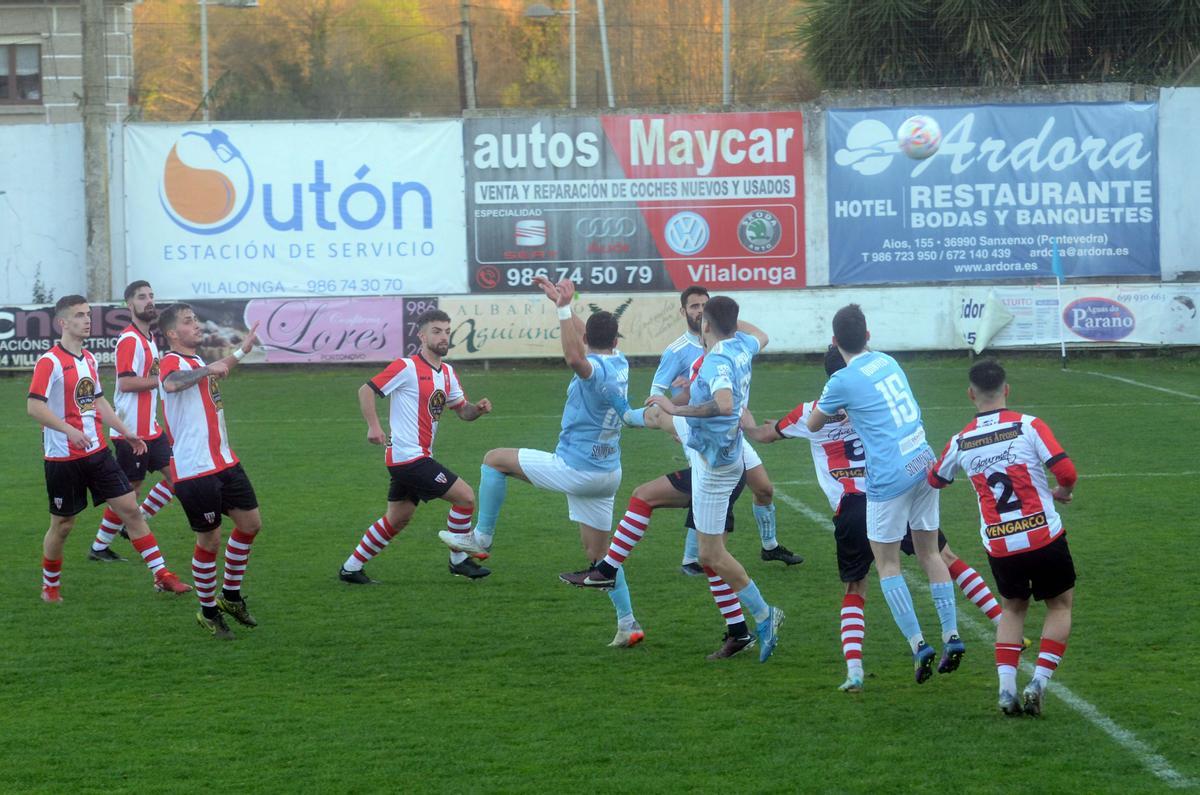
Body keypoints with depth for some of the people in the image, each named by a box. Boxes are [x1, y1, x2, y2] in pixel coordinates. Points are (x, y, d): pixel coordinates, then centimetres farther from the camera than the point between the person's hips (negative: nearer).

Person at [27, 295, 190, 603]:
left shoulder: (89, 359, 11)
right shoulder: (50, 362, -13)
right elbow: (34, 406, -22)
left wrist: (125, 431, 19)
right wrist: (69, 430, -32)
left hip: (97, 451, 7)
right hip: (63, 458, -7)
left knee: (130, 508, 0)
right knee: (63, 525, 4)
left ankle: (161, 576, 1)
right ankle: (50, 586, 24)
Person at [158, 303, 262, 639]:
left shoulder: (197, 362, 16)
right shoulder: (173, 362, -14)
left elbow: (218, 372, 40)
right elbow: (171, 384, -40)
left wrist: (240, 352, 43)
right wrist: (208, 370, -34)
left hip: (223, 462, 9)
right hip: (194, 470, -9)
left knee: (250, 523, 12)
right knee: (210, 539, -1)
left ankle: (230, 597, 28)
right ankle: (208, 612, 15)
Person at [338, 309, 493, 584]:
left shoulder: (447, 373, 12)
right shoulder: (407, 368, -12)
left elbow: (462, 410, 18)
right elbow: (366, 390, -10)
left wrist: (478, 408, -5)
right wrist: (373, 426, -22)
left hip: (419, 457, 9)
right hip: (409, 456, -9)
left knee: (397, 520, 16)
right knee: (465, 496, -9)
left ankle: (351, 568, 24)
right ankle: (459, 561, 4)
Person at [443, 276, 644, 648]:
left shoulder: (596, 369, -19)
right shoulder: (619, 364, 6)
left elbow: (575, 357, -45)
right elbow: (584, 339, 25)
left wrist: (563, 309, -43)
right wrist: (561, 302, 26)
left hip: (574, 469, -8)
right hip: (607, 474, 8)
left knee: (495, 459, 6)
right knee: (598, 554, 14)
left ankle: (482, 537, 10)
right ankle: (627, 624, 9)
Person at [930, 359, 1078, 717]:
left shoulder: (961, 442, 2)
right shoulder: (1029, 426, -7)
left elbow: (935, 481, 21)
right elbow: (1067, 472, -13)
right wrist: (1062, 493, 10)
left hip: (999, 547, 3)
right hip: (1044, 536, -3)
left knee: (1013, 608, 24)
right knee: (1060, 605, 17)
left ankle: (1006, 687, 6)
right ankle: (1039, 682, 2)